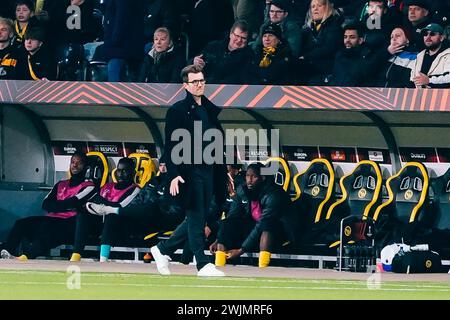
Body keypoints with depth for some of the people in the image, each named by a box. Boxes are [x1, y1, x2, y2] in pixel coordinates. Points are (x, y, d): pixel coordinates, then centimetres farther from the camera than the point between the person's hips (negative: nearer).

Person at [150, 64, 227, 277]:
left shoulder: (212, 110, 14)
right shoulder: (177, 111, -5)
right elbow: (171, 146, -8)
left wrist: (224, 173, 15)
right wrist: (174, 175, -17)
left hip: (208, 170, 7)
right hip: (189, 171, -7)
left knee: (198, 219, 10)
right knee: (196, 218, -6)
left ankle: (162, 250, 24)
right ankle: (203, 265, -3)